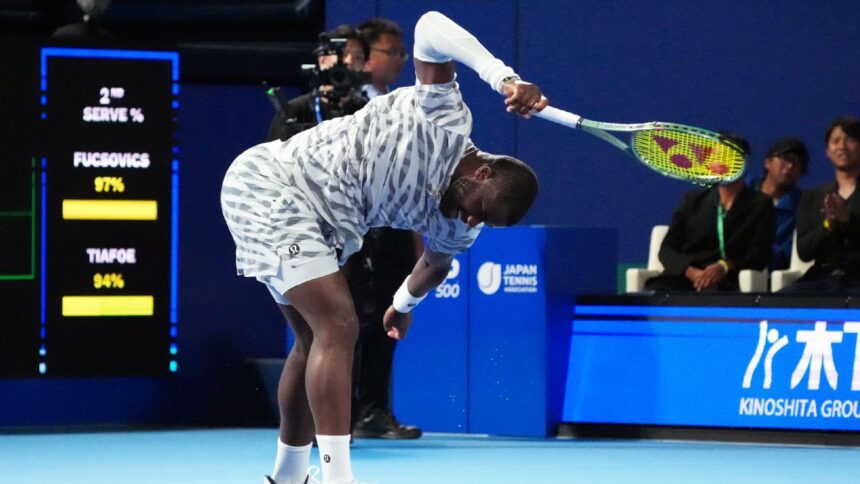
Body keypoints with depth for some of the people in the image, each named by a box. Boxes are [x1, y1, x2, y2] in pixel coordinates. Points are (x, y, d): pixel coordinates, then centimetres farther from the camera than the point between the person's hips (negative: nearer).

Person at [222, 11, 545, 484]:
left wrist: (404, 305, 44)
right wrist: (502, 76, -45)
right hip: (270, 181, -9)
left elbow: (434, 265, 28)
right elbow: (429, 27, -32)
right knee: (338, 324, -18)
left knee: (316, 340, 15)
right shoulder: (446, 120, -19)